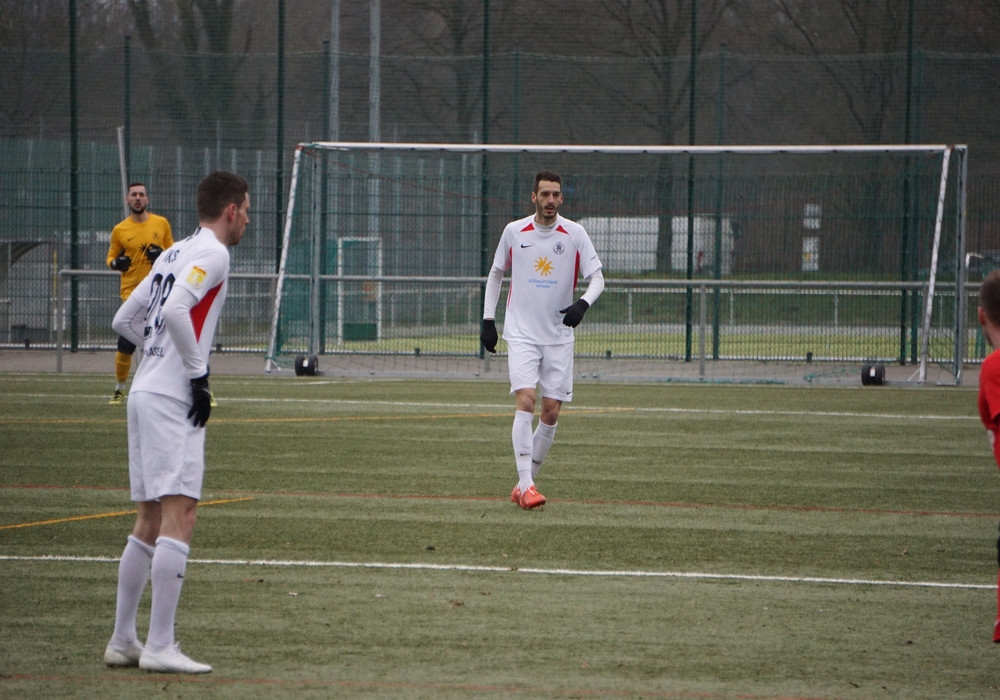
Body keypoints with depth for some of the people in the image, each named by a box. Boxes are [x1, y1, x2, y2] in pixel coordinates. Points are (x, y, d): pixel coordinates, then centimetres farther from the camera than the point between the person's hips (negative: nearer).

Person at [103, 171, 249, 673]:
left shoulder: (175, 253, 18)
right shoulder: (212, 253, -8)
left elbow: (124, 320, 22)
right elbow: (176, 310, -24)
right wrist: (197, 372, -16)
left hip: (145, 392, 9)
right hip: (171, 400, -9)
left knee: (149, 521, 14)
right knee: (178, 516, -11)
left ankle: (122, 640, 17)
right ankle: (159, 646, -15)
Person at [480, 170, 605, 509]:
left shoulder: (575, 234, -1)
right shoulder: (514, 231, 2)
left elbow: (597, 277, -1)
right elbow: (496, 274, 16)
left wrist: (582, 304, -22)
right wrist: (488, 320, 10)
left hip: (559, 337, 1)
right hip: (521, 333, -1)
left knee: (551, 412, 1)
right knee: (525, 400, -18)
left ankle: (526, 482, 16)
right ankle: (525, 484, -21)